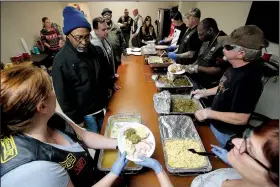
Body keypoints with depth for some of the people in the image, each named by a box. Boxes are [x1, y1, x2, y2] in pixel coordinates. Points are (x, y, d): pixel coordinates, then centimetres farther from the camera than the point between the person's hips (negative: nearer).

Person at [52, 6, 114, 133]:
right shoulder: (61, 62, -23)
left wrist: (109, 86, 10)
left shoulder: (96, 51, -5)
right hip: (85, 113, -5)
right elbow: (63, 96, -18)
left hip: (103, 105, 6)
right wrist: (76, 119, -12)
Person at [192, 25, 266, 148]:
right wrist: (205, 92, 3)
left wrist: (209, 113, -26)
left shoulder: (247, 79, -34)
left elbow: (241, 118, -32)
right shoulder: (236, 67, -5)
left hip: (225, 134, -8)